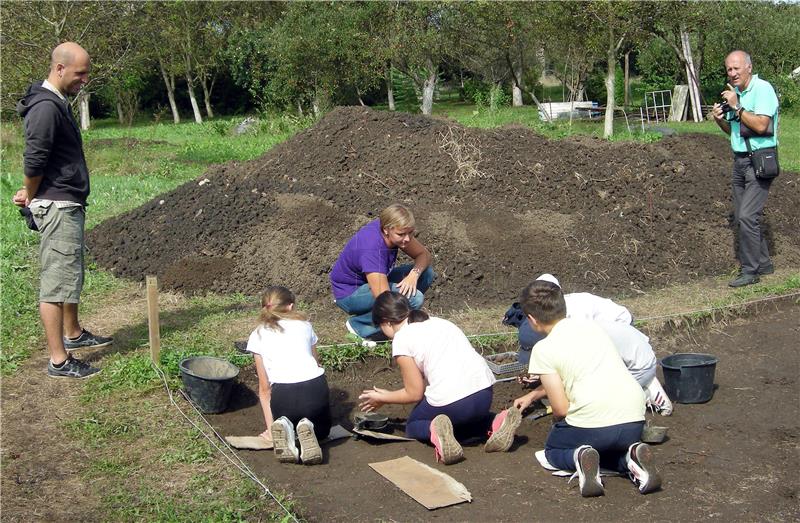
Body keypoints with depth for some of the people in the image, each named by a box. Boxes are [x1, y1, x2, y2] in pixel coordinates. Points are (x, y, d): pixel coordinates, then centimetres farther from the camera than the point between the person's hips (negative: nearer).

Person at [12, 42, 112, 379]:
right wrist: (32, 197, -5)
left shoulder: (58, 104, 14)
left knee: (71, 273, 22)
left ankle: (73, 334, 38)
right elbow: (34, 161, -21)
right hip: (57, 206, -10)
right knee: (56, 280, -6)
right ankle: (59, 361, 0)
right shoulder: (45, 107, -19)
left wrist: (31, 194, 13)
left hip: (69, 205, 10)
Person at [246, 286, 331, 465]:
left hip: (283, 393, 0)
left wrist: (270, 428, 17)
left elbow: (264, 388, 14)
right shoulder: (304, 325, 20)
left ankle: (283, 429, -1)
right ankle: (308, 430, -4)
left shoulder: (257, 336, 16)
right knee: (322, 430, 31)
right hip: (316, 387, 1)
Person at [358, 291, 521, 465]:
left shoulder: (401, 340, 1)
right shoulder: (437, 322, 23)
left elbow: (414, 393, 5)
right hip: (485, 392, 7)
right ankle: (495, 424, 7)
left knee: (413, 426, 22)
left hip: (451, 400, -6)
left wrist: (382, 398, 21)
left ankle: (435, 432, -12)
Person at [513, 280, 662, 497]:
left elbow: (561, 409, -5)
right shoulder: (590, 326, 18)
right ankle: (632, 453, 3)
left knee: (553, 451, 27)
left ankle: (580, 457, -7)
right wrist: (532, 395, 45)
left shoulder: (543, 350, -2)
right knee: (614, 448, 38)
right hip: (634, 421, 5)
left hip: (592, 424, -5)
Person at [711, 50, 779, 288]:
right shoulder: (734, 92, 13)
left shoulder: (762, 89, -12)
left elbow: (760, 125, -23)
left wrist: (736, 107, -20)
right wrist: (720, 119, 2)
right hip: (740, 160, 9)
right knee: (741, 218, 10)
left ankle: (750, 271, -5)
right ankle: (763, 263, 22)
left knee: (747, 217, -13)